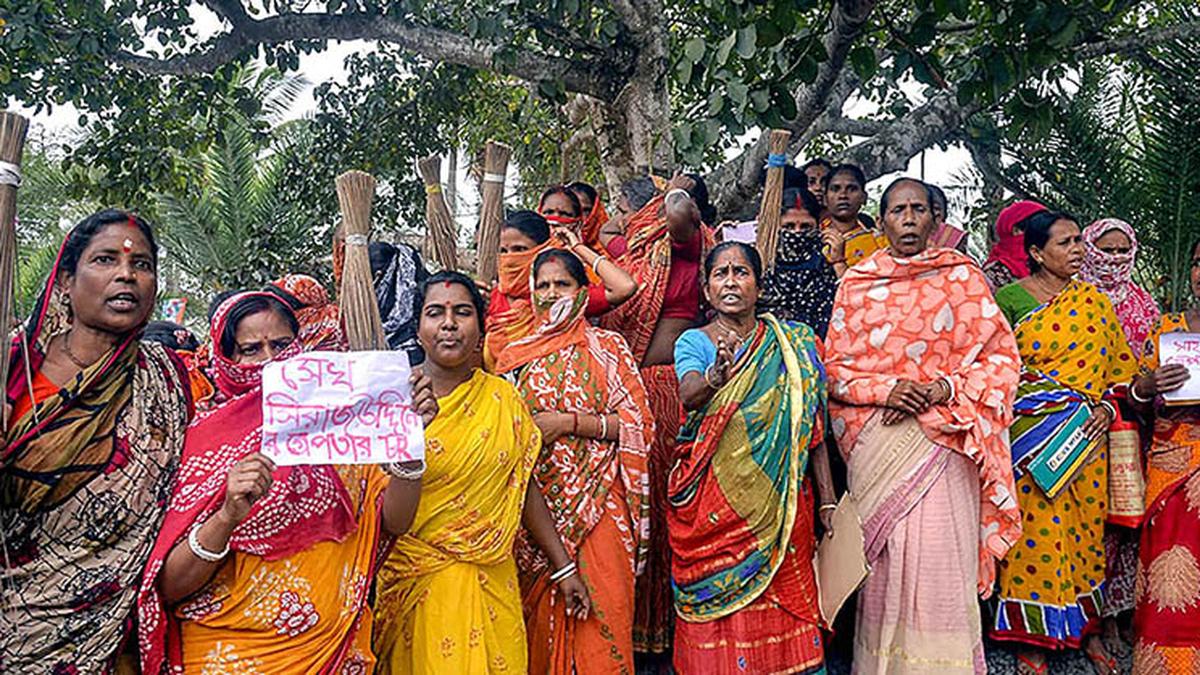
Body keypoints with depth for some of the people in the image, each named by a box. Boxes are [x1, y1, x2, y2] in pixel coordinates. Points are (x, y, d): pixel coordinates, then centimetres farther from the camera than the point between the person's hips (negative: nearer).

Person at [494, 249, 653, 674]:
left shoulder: (608, 347, 4)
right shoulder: (515, 355, 12)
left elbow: (639, 422, -3)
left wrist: (569, 422, -12)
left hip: (596, 503, -2)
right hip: (533, 506, 3)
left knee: (598, 614, -5)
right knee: (540, 615, 6)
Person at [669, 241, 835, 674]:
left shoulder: (794, 343, 7)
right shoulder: (693, 342, 2)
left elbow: (814, 428, 6)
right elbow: (688, 394, -19)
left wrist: (827, 501, 0)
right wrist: (717, 374, -41)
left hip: (780, 503, 1)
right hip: (713, 504, -1)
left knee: (784, 614, 3)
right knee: (719, 620, 1)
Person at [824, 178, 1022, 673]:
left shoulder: (962, 275, 6)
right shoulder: (857, 282, 9)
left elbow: (1001, 355, 4)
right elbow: (835, 367, 7)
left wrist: (940, 391, -10)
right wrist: (887, 389, -11)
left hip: (944, 439, -1)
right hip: (878, 442, 1)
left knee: (941, 554, -6)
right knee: (885, 557, 1)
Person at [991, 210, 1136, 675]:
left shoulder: (1093, 300, 10)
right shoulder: (1009, 298, -1)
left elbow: (1120, 365, 13)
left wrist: (1107, 405, -3)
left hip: (1087, 437, 4)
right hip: (1033, 438, -4)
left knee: (1087, 524, 8)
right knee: (1037, 527, -4)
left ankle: (1087, 626, 22)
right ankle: (1032, 636, 8)